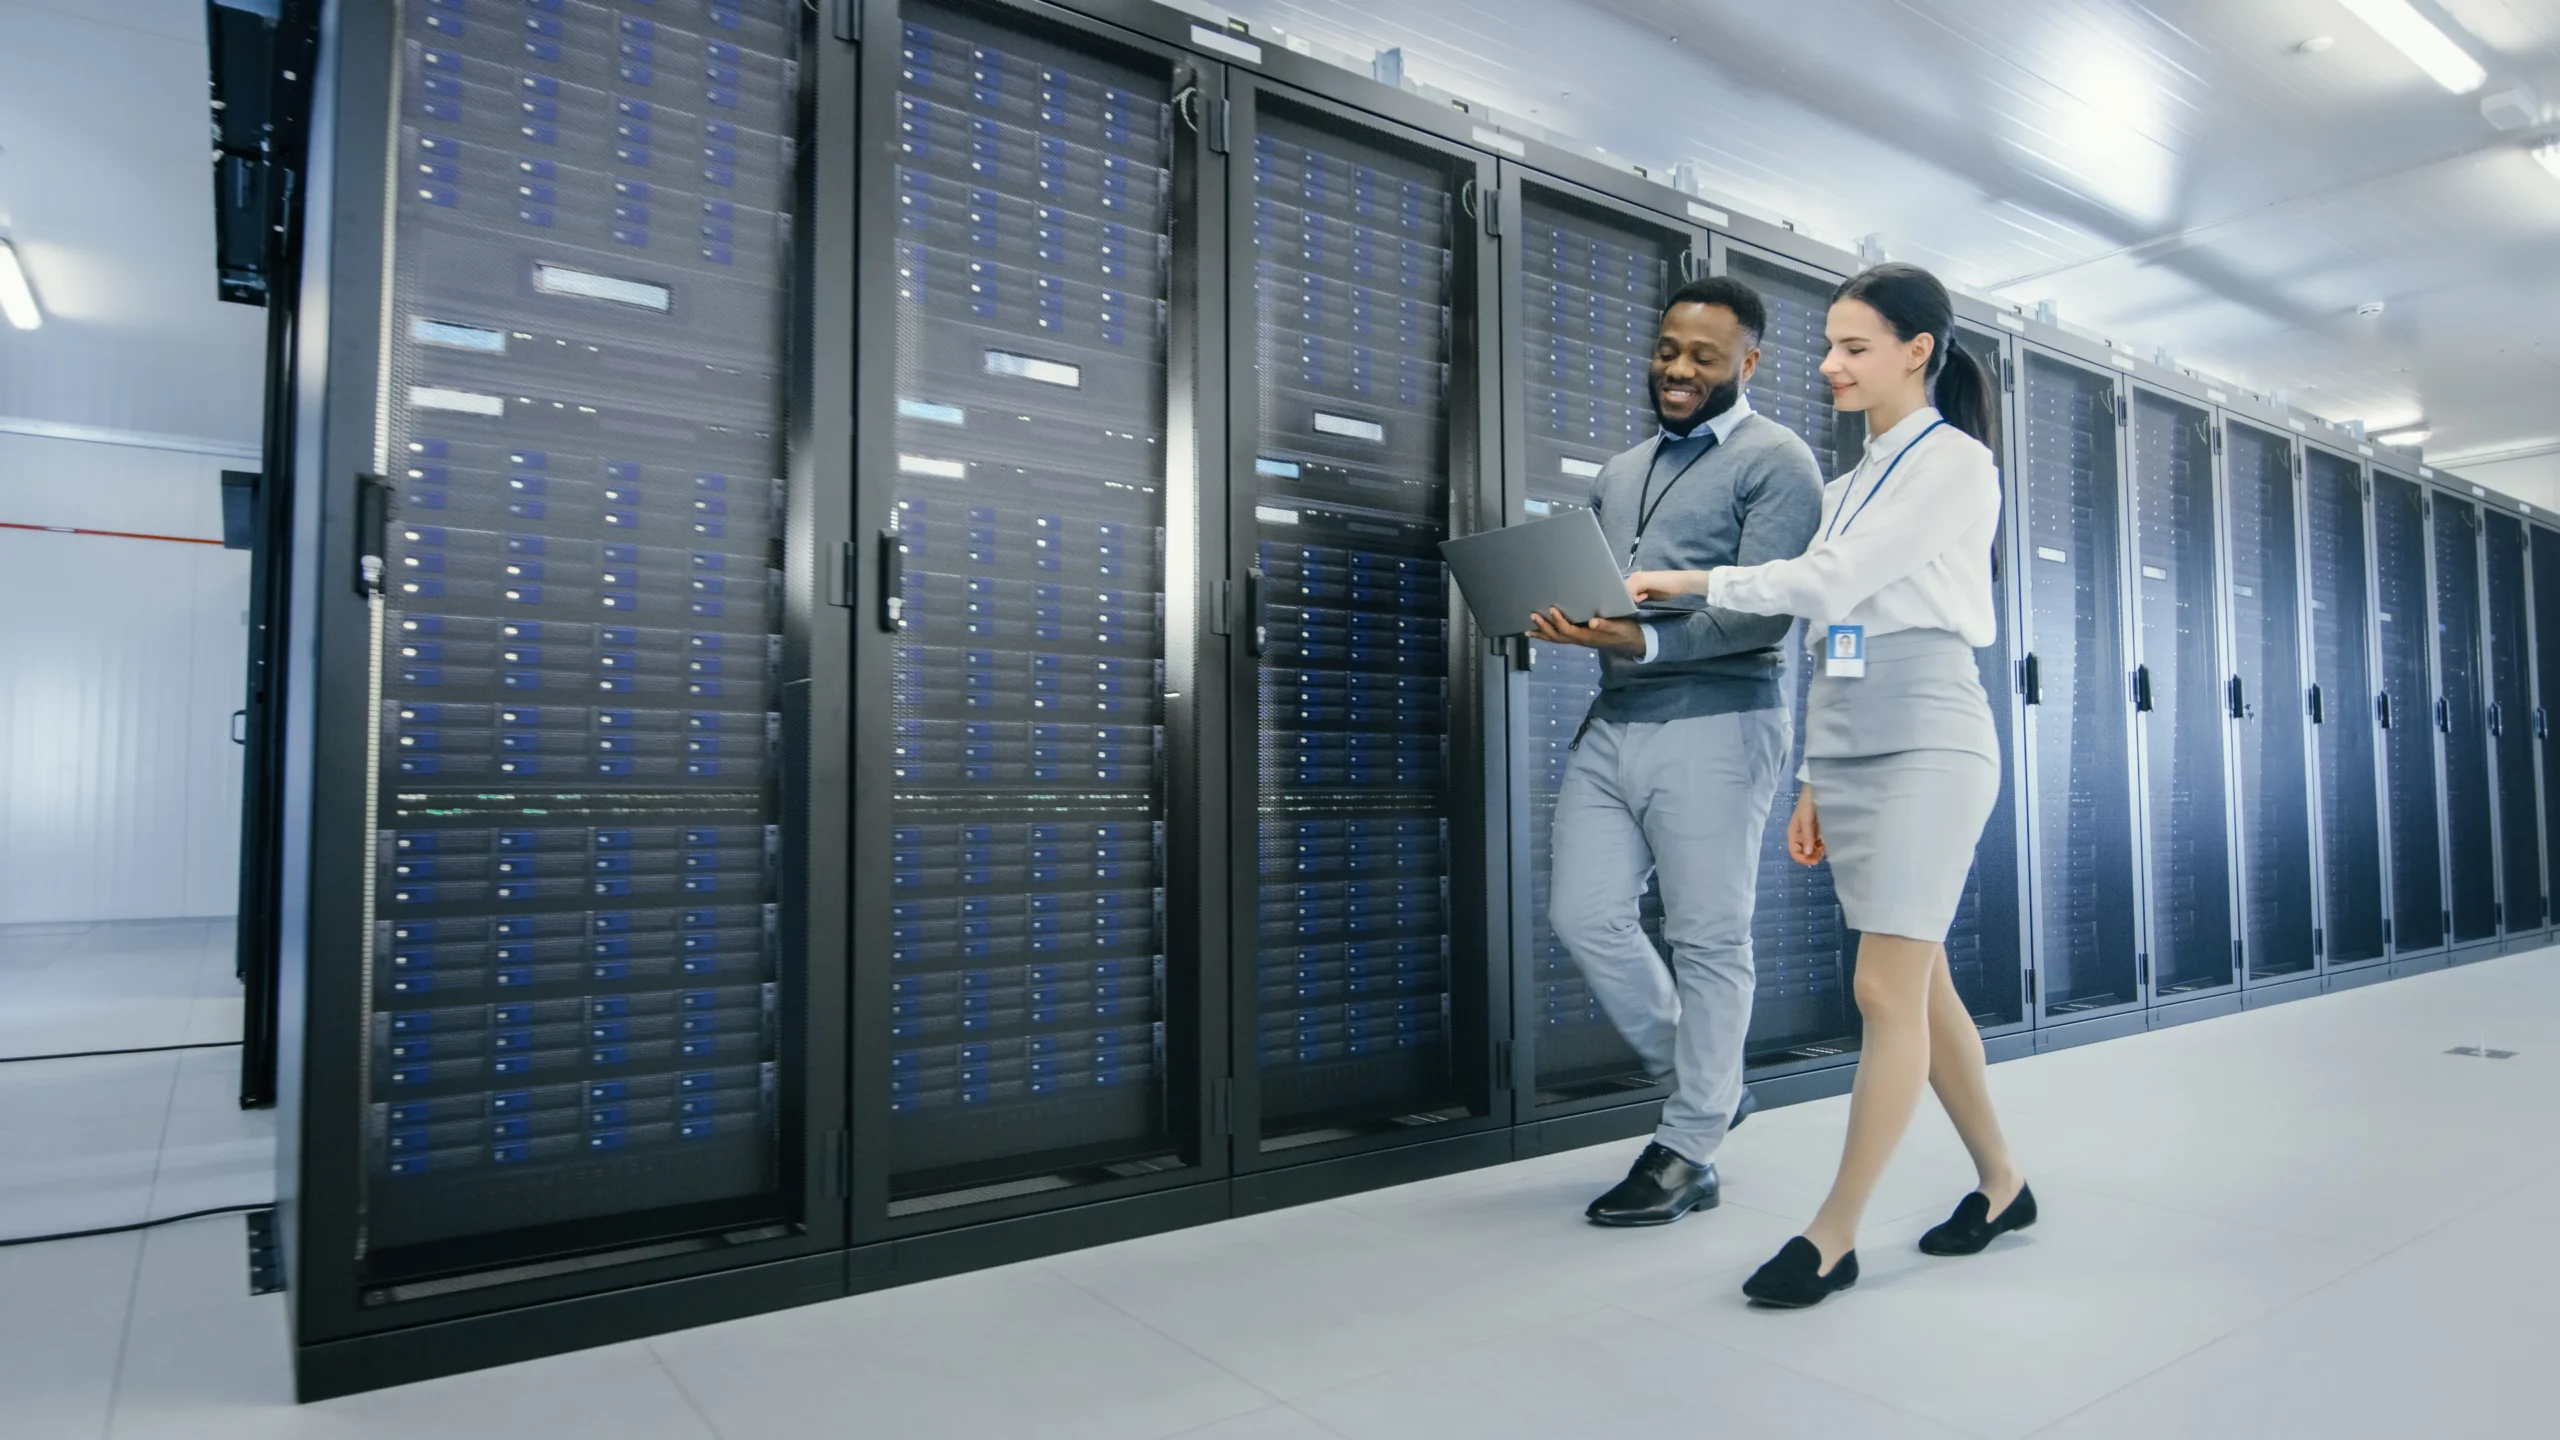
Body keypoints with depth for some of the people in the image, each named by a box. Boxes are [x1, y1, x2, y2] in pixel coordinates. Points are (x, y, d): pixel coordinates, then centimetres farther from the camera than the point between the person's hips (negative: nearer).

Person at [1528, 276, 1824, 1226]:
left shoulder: (1776, 461, -1)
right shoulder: (1620, 474, 21)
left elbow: (1766, 608, -13)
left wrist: (1645, 642, -26)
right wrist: (1562, 616, -3)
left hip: (1715, 722, -7)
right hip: (1613, 721, 7)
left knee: (1708, 941, 0)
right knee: (1584, 916, 3)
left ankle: (1688, 1154, 13)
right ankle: (1704, 1086, 23)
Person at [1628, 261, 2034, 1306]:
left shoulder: (1954, 461, -3)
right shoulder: (1854, 481, 20)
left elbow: (1833, 580, -15)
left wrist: (1688, 581, -10)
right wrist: (1814, 780, 15)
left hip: (1925, 747, -8)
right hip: (1848, 751, 8)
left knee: (1888, 993, -8)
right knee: (1919, 986, 12)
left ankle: (1832, 1239, -2)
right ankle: (2000, 1185, 28)